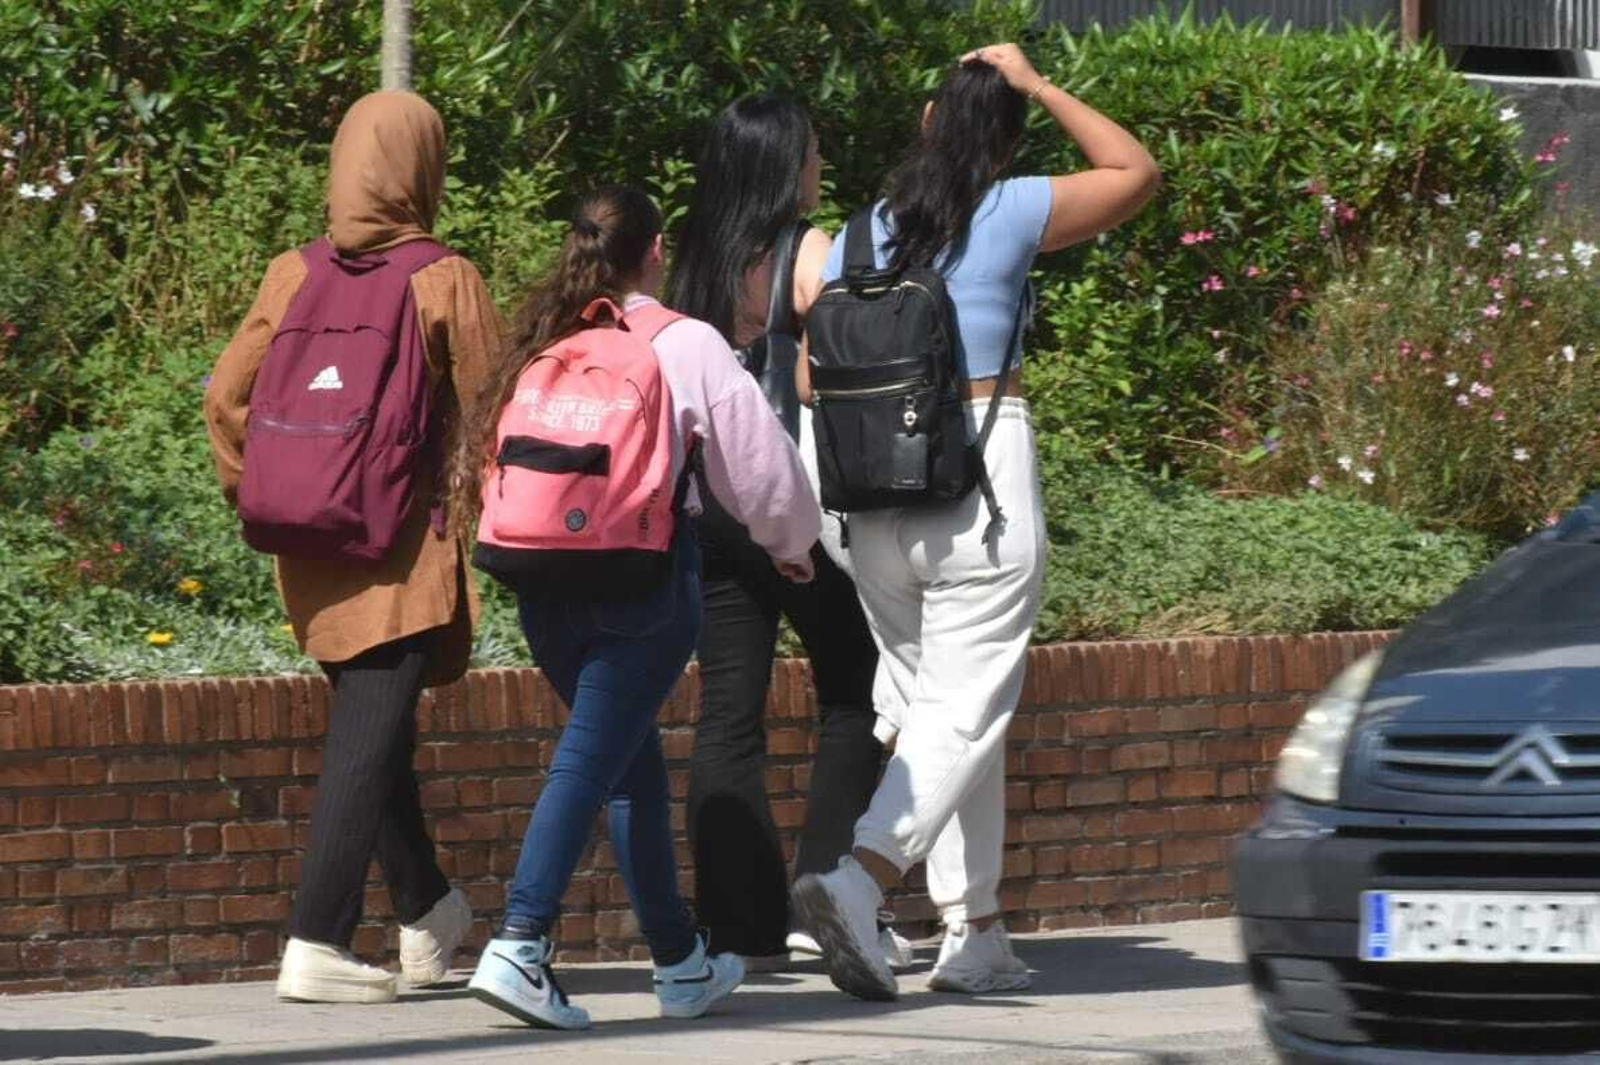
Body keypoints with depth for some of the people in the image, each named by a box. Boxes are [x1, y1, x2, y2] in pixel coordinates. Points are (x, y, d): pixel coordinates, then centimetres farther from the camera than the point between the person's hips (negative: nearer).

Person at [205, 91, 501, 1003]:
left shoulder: (295, 276, 0)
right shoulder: (445, 282, -9)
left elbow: (229, 396, -2)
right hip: (409, 550, -5)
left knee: (372, 724, 20)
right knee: (369, 741, -4)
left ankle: (427, 912, 33)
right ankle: (317, 942, -12)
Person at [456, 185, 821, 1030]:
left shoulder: (541, 344, 9)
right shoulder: (683, 346, -3)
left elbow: (486, 455, 9)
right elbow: (758, 457, 3)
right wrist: (792, 545, 20)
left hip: (545, 580, 5)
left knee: (633, 759, 18)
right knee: (593, 757, -9)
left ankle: (680, 961, 27)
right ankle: (519, 945, -24)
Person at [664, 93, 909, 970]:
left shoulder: (697, 261, 9)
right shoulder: (807, 254, -7)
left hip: (705, 501, 5)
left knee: (728, 710, 4)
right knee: (853, 696, 9)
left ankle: (740, 921, 1)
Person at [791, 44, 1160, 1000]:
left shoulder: (863, 237, 8)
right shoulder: (1011, 215, -4)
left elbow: (813, 381, 7)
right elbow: (1136, 172, 9)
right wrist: (1037, 85, 12)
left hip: (877, 494, 5)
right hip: (985, 478, -5)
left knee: (929, 705, 14)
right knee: (965, 714, -6)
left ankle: (974, 933, 15)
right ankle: (858, 881, -27)